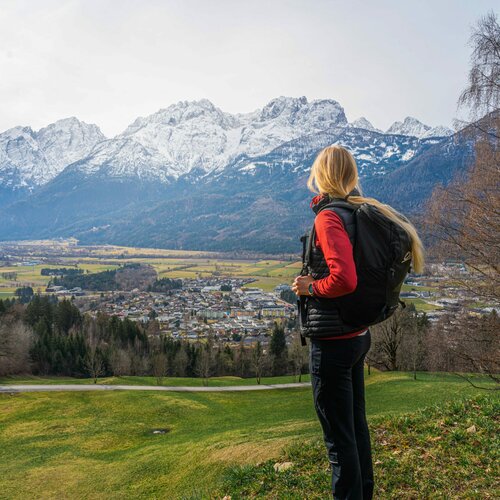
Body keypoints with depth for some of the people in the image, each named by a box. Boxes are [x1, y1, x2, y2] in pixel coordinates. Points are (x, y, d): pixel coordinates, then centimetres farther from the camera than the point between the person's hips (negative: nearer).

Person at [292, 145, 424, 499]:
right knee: (357, 423, 24)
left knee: (339, 435, 5)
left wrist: (309, 287, -14)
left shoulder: (329, 217, -19)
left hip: (333, 342, -9)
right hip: (359, 334, 9)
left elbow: (344, 279, -30)